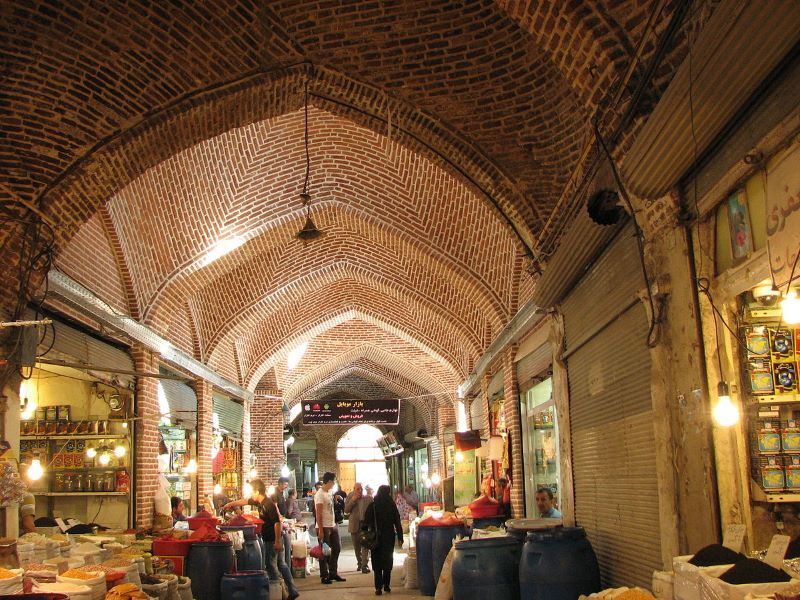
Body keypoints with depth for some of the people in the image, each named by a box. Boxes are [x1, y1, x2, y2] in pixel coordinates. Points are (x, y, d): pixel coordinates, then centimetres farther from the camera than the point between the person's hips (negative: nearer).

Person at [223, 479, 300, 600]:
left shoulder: (269, 504, -22)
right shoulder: (259, 502, 6)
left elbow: (277, 522, -25)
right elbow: (244, 501, 22)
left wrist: (277, 541, -25)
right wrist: (231, 504, 31)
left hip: (272, 540, -9)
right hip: (272, 539, 9)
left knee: (271, 565, 1)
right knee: (281, 564, 13)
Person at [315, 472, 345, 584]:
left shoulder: (330, 493, 12)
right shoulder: (320, 494, -15)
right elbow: (318, 514, -17)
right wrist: (320, 530, -19)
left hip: (333, 526, 9)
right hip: (324, 527, -9)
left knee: (337, 548, 13)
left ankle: (333, 573, 23)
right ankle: (324, 576, 9)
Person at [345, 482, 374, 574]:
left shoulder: (368, 498, -2)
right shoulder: (350, 497, 1)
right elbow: (346, 510, -5)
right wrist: (352, 500, -17)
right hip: (354, 525, 2)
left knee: (365, 546, -11)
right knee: (357, 547, 15)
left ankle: (365, 566, -11)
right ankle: (359, 563, 32)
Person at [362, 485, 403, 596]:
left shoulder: (372, 506, -7)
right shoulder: (392, 506, -7)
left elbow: (366, 522, -6)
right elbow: (397, 523, -4)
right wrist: (400, 537, 3)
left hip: (376, 537, 0)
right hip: (389, 537, 0)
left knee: (377, 563, 5)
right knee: (388, 561, 14)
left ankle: (379, 587, -2)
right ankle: (386, 586, 15)